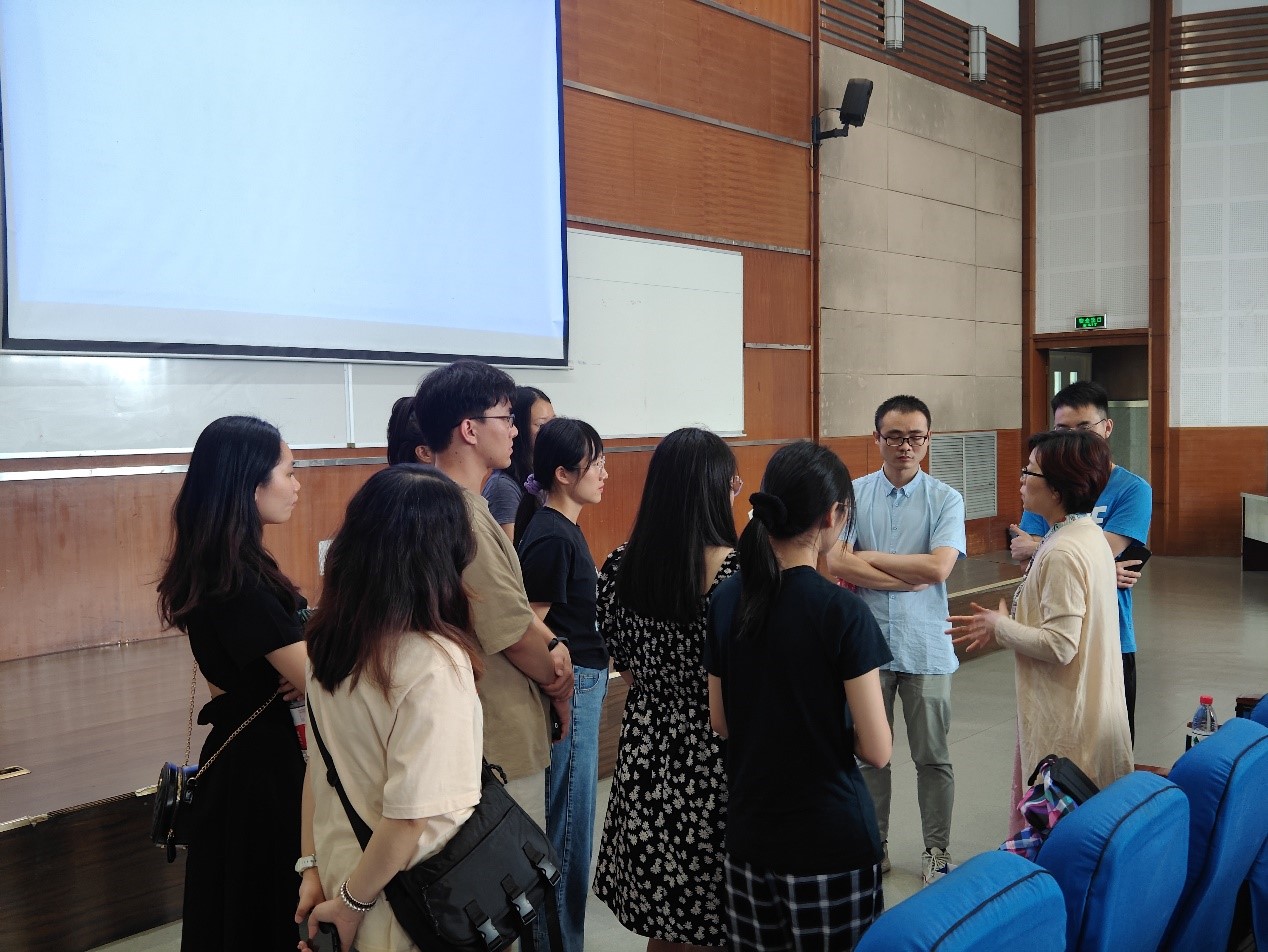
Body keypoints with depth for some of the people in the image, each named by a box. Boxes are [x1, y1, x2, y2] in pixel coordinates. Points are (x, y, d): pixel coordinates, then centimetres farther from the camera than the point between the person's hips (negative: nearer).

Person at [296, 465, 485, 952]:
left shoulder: (331, 641, -5)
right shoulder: (435, 664, -26)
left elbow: (322, 760, 4)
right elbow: (412, 814, -25)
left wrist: (314, 867, 11)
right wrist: (353, 903, -12)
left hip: (339, 871, 6)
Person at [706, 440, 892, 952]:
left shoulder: (726, 599, -2)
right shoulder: (843, 611, -17)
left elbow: (721, 723, 6)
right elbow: (877, 750, -13)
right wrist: (830, 729, 5)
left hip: (748, 833, 5)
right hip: (830, 839, -5)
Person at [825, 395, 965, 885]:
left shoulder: (945, 499, -4)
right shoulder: (853, 494, -2)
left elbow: (938, 567, -18)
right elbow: (835, 561, -14)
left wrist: (868, 558, -11)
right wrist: (911, 576, -15)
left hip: (925, 647, -1)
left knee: (932, 757, 12)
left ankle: (937, 850, 28)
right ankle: (873, 846, 30)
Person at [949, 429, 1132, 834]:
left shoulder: (1062, 553, -22)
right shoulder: (1091, 535, 8)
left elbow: (1059, 645, -25)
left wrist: (999, 626, -11)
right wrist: (1008, 624, 8)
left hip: (1063, 721, -10)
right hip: (1094, 707, 10)